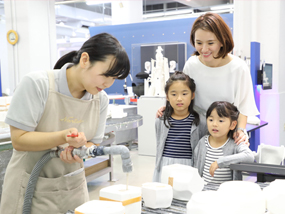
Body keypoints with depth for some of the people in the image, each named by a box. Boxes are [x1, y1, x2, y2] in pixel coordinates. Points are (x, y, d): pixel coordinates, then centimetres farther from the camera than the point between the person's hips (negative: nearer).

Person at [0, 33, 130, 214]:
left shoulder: (101, 99, -4)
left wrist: (79, 151, -21)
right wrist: (64, 137, -33)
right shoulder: (37, 83, -18)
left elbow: (92, 143, 3)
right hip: (32, 187, -4)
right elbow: (18, 139, -18)